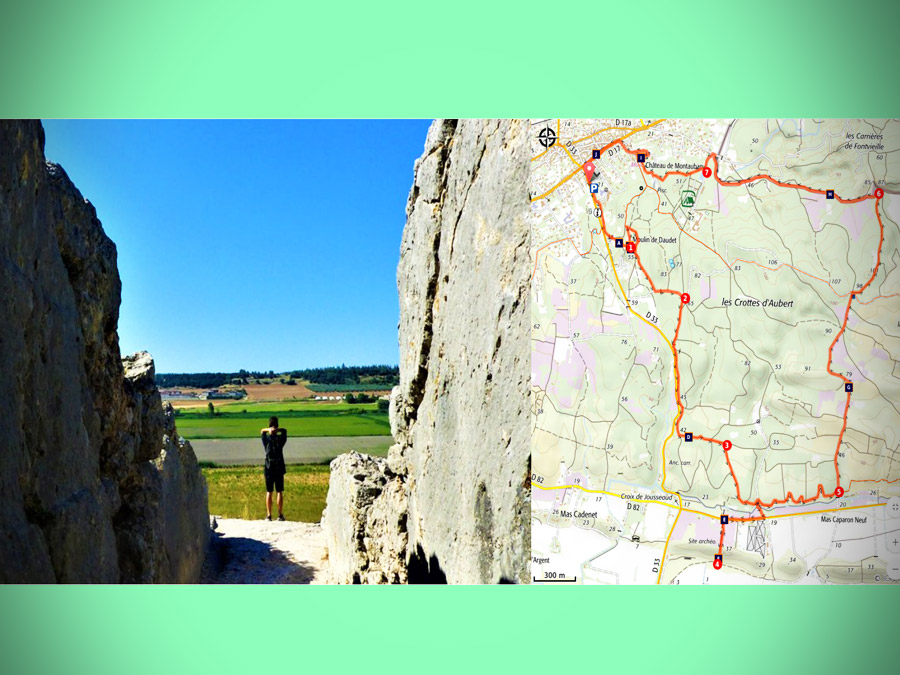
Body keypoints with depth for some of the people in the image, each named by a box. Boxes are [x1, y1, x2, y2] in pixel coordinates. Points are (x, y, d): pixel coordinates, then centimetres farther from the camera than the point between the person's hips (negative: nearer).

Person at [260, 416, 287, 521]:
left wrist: (268, 430, -4)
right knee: (279, 492, 3)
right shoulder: (280, 438, -3)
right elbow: (284, 430, 16)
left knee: (269, 492, 4)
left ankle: (268, 515, 3)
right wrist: (278, 430, -4)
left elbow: (262, 431, 17)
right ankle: (280, 515, 3)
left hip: (269, 469, 0)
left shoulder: (266, 439, -2)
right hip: (279, 468, 0)